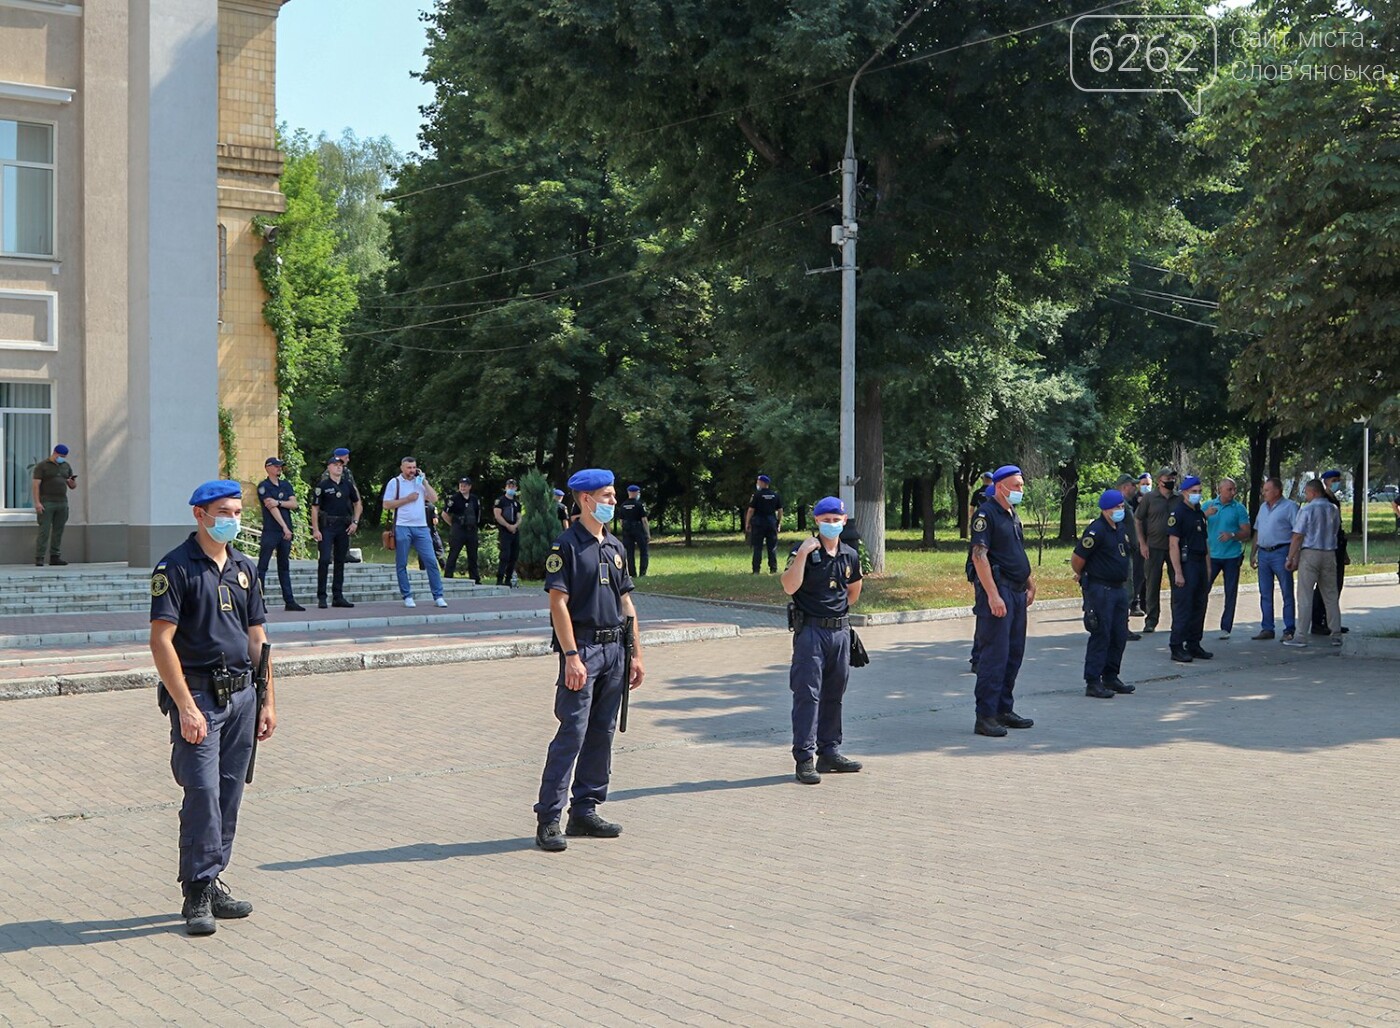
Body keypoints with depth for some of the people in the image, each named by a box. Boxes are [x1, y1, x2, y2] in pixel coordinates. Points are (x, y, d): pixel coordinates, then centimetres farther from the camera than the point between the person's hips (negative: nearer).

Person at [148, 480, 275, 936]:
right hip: (198, 693, -6)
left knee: (229, 795, 9)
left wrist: (267, 700, 12)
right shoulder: (175, 568, -8)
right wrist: (186, 707, -18)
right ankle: (197, 896, -2)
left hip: (241, 694, 6)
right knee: (202, 793, -10)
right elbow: (161, 641, -13)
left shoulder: (244, 568, 13)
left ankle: (213, 883, 19)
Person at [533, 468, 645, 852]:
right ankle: (548, 819, -5)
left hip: (614, 648, 7)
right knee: (572, 733, -10)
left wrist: (636, 654, 14)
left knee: (602, 734, 9)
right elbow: (558, 603, -13)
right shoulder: (566, 546, -7)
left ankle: (585, 811, 18)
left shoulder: (615, 547, 15)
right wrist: (572, 657, -18)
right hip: (582, 648, -7)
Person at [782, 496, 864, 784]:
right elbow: (789, 587, -21)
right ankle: (804, 758, -6)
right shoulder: (804, 551, -7)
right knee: (807, 693, -8)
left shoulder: (850, 556, 9)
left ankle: (830, 752, 22)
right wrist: (802, 554, -26)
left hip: (840, 630, 6)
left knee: (833, 694, 13)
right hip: (810, 630, -6)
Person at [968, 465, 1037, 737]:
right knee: (994, 655, -9)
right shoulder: (986, 514, -10)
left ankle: (1004, 710, 21)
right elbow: (979, 556, -18)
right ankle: (985, 717, -5)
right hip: (997, 591, -9)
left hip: (1017, 592, 9)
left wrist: (1030, 585, 20)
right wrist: (993, 595, -23)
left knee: (1014, 654, 12)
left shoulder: (1013, 516, 18)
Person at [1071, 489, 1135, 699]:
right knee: (1101, 635, -6)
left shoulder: (1122, 527, 11)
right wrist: (1082, 576, 4)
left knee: (1119, 635, 12)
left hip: (1119, 587, 8)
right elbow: (1076, 559, -14)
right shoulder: (1096, 530, -17)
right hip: (1100, 589, -8)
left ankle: (1110, 677, 23)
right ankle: (1092, 683, -1)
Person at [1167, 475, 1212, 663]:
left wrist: (1208, 568, 15)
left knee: (1199, 607, 10)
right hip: (1185, 564, -8)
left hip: (1200, 564, 8)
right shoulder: (1177, 514, -8)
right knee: (1182, 607, -7)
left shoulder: (1199, 514, 16)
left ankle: (1194, 645, 18)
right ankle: (1177, 648, -3)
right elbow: (1173, 545, -14)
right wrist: (1178, 573, -19)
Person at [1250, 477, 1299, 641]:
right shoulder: (1263, 507, 16)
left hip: (1281, 553, -7)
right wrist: (1253, 553, 17)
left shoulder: (1289, 507, -6)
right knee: (1265, 594, 9)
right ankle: (1267, 629, 14)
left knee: (1287, 594, -1)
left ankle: (1289, 630, 3)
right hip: (1263, 554, 7)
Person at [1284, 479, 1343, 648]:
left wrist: (1291, 559, -5)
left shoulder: (1307, 509, -9)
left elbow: (1297, 537, -11)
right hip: (1330, 554, 5)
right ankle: (1336, 635, 12)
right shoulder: (1334, 510, 8)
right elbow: (1335, 532, 15)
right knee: (1331, 596, 11)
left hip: (1310, 553, -5)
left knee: (1305, 597, -3)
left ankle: (1301, 637, -4)